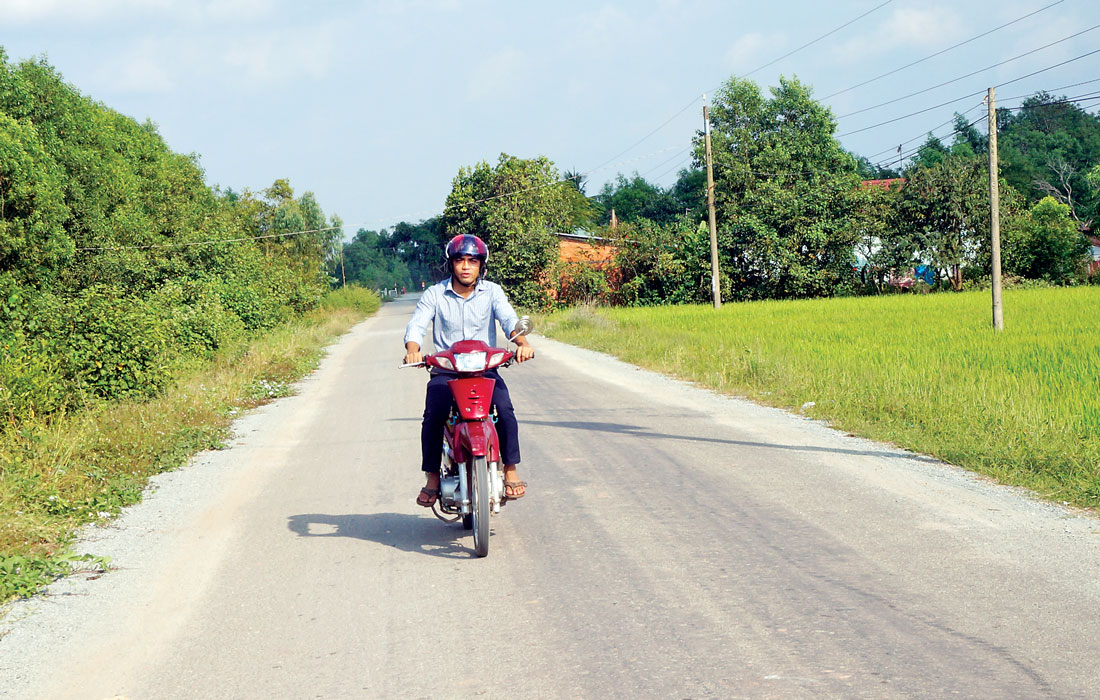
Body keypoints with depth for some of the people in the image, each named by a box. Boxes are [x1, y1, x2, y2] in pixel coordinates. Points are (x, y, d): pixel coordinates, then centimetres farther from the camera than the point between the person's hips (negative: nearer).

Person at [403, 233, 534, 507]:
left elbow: (508, 319, -11)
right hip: (445, 371, 0)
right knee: (433, 415, -25)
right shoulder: (434, 294, 3)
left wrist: (522, 343, -32)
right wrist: (413, 350, -31)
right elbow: (416, 325, -8)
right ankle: (433, 477, -10)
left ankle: (511, 471, -10)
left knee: (504, 409, -25)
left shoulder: (492, 292, 5)